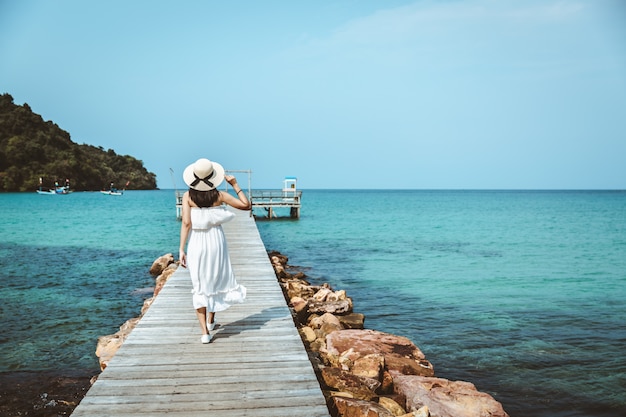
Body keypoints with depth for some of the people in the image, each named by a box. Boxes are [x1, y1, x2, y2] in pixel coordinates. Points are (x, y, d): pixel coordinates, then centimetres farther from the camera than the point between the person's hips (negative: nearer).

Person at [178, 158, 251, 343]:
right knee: (215, 279, 22)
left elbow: (186, 223, -14)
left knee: (200, 287, 6)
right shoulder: (219, 195, -7)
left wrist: (181, 249, -12)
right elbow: (246, 205, -2)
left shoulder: (188, 196, -8)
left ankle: (205, 331, -1)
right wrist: (235, 185, 3)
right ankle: (211, 320, 38)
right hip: (215, 240, 1)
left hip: (196, 243, -1)